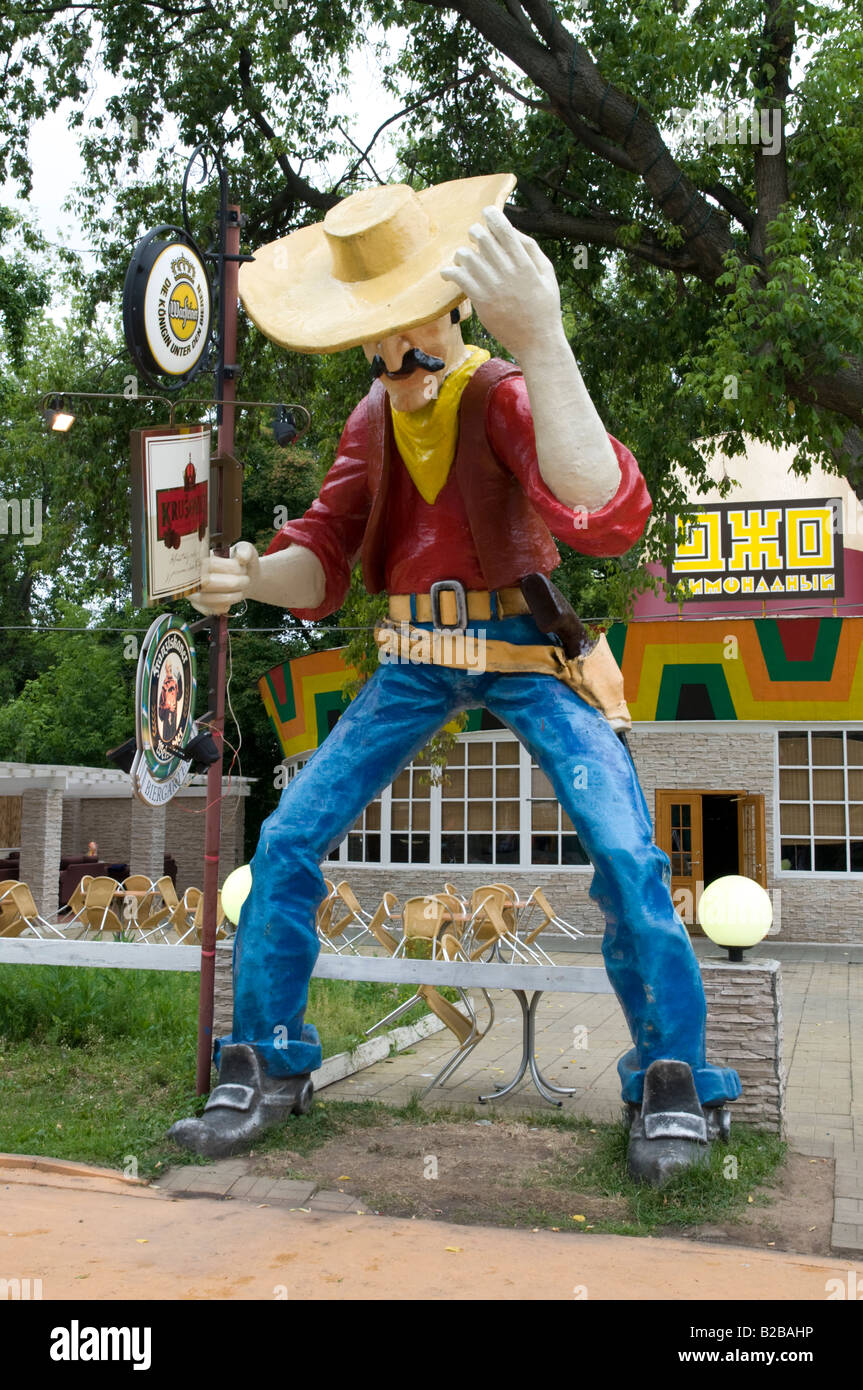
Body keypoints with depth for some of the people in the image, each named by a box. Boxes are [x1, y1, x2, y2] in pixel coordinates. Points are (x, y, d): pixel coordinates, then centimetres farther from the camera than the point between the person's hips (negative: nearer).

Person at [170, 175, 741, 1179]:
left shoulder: (508, 393, -14)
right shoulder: (372, 420, 6)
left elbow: (605, 518, -36)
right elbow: (320, 563, 2)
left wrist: (542, 343, -50)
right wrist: (251, 577, -23)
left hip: (523, 655, -4)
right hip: (415, 662, 5)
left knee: (625, 852, -20)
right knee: (286, 843, -4)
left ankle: (672, 1084, 1)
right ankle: (263, 1072, 13)